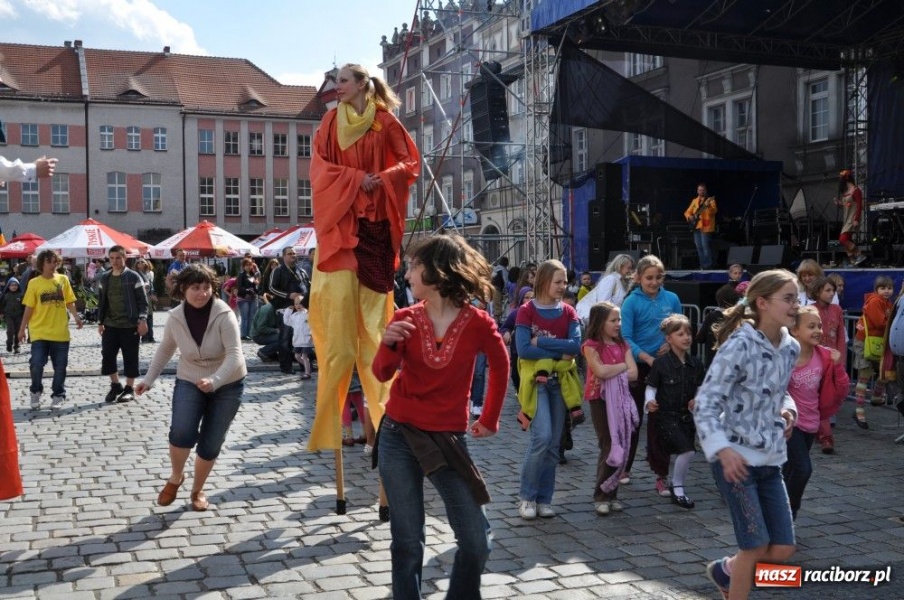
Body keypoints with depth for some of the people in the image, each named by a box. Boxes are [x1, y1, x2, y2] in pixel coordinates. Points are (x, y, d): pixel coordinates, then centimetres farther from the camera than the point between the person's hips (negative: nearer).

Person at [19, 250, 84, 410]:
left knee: (60, 366, 5)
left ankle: (58, 396, 20)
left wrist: (76, 317, -8)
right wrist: (22, 329, 1)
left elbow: (69, 302, 8)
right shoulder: (34, 283, 0)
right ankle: (35, 392, 16)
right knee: (37, 363, -8)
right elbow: (29, 308, 2)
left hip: (60, 332, 2)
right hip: (39, 332, -2)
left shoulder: (63, 280, 5)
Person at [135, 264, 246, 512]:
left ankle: (198, 490, 29)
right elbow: (165, 350, 9)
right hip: (189, 382, 2)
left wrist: (214, 381, -44)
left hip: (227, 385, -1)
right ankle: (175, 477, 8)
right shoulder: (175, 317, -9)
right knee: (181, 432, -21)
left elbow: (234, 355, -29)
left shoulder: (224, 315, -22)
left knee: (211, 444, 4)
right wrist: (149, 379, 6)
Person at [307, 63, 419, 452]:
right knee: (337, 305, -5)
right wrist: (355, 180, -12)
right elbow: (320, 166, 2)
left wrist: (381, 179, -14)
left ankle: (382, 401, 8)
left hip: (373, 220, -1)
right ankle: (330, 413, 1)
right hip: (339, 221, 1)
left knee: (374, 308, -1)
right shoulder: (330, 121, 10)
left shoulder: (385, 122, 4)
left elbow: (409, 162, 3)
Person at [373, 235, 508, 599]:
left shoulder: (477, 323, -8)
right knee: (407, 541, 6)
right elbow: (382, 374, -2)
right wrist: (389, 344, -23)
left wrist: (490, 419, 14)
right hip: (398, 436, 1)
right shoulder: (405, 318, -3)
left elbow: (500, 367, 9)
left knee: (476, 541, 3)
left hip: (448, 439, 0)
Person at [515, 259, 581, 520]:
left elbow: (576, 345, -8)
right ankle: (527, 496, 0)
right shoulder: (527, 311, -4)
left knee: (554, 444, 7)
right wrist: (559, 352, -13)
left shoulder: (568, 313, 7)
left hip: (560, 381, 4)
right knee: (542, 437, -16)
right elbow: (523, 349, -15)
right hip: (536, 380, -4)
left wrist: (540, 342, -14)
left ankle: (544, 499, 17)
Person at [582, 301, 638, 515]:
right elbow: (601, 371, -20)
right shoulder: (591, 345, -5)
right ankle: (601, 496, 4)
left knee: (621, 447, 4)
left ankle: (612, 493, 14)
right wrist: (622, 366, -6)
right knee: (609, 447, -6)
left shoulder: (622, 345, 11)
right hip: (601, 400, -5)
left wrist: (611, 374, -12)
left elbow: (633, 373, 1)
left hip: (621, 400, 5)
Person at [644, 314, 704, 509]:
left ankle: (675, 485, 34)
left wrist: (697, 400, -5)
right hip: (666, 415, -6)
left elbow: (700, 388, 14)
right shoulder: (661, 363, -12)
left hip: (687, 416, 6)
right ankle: (677, 487, 4)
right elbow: (651, 387, -5)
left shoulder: (695, 364, 3)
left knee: (682, 453, 11)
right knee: (688, 450, -16)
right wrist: (650, 402, -23)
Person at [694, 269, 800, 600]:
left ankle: (726, 570, 35)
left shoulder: (791, 348, 5)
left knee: (783, 549, 7)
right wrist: (722, 449, -32)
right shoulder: (739, 345, -17)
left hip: (770, 458, 7)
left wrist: (787, 408, 0)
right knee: (756, 545, -3)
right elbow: (705, 403, -19)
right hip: (736, 457, -7)